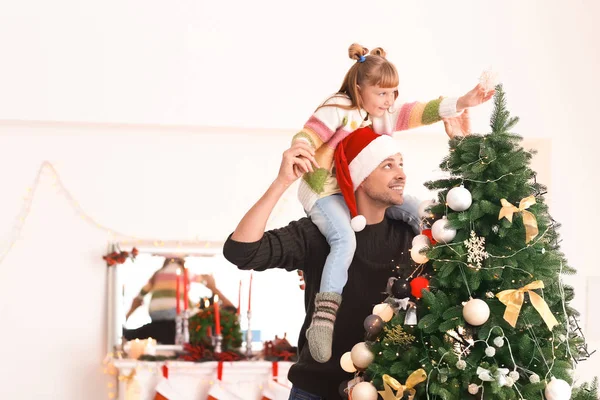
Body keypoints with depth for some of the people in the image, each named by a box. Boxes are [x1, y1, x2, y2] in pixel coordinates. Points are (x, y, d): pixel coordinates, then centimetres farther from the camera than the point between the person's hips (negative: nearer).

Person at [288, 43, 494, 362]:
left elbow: (422, 112, 0)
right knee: (345, 239, -34)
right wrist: (300, 155, -48)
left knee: (417, 210, -2)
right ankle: (324, 315, -38)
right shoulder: (336, 111, -14)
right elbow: (306, 135, -24)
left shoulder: (388, 115, 9)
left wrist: (461, 103, -14)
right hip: (325, 192, -8)